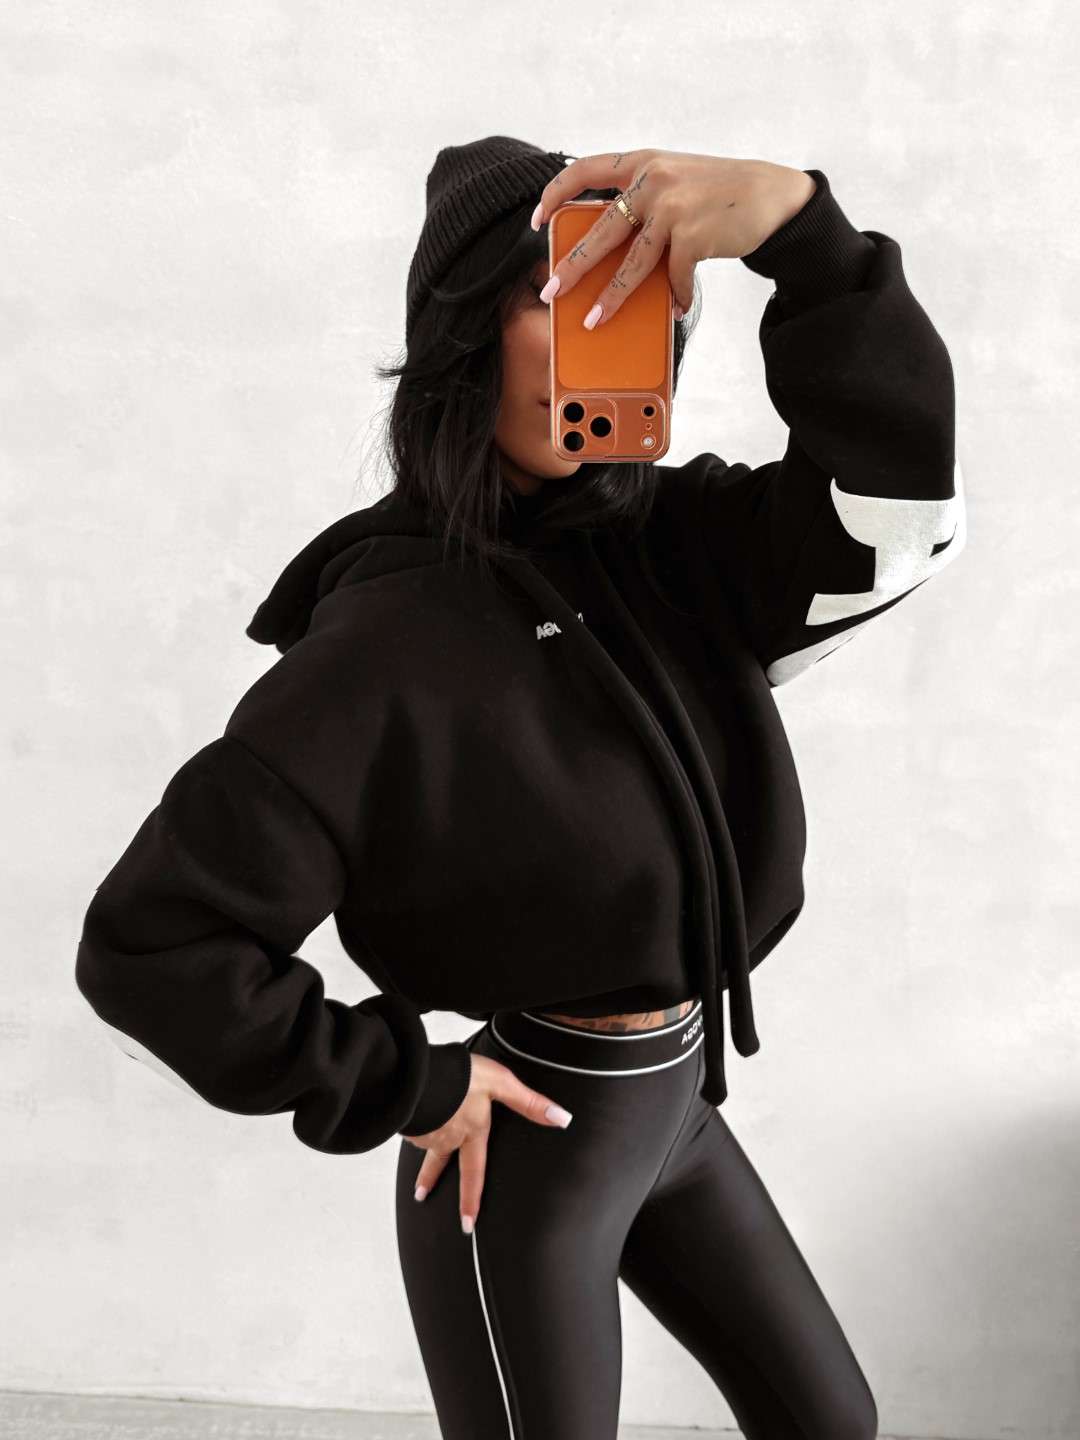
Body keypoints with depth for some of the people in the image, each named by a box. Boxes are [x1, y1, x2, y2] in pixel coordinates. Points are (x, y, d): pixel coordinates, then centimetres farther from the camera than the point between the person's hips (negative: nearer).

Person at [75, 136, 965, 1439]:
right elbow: (145, 948, -25)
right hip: (520, 1150, -7)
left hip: (672, 1102, 7)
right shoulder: (394, 633, -24)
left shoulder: (672, 546, -5)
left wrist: (798, 224, -31)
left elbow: (905, 514, -21)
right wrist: (404, 1090, -16)